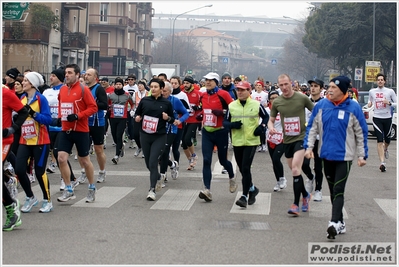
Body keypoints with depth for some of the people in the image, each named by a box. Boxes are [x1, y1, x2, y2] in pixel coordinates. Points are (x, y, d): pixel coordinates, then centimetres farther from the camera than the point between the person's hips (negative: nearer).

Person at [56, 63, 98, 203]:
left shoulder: (83, 89, -11)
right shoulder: (62, 89, 7)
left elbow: (93, 107, -13)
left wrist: (78, 116, -22)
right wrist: (60, 116, 8)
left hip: (80, 130, -5)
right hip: (65, 130, 5)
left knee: (85, 160, 8)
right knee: (61, 158, -6)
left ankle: (92, 188, 27)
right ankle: (69, 190, 6)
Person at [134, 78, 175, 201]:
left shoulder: (166, 103, -2)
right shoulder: (144, 101, 2)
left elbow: (172, 120, 6)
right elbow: (137, 113, 13)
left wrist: (167, 118, -15)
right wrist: (137, 118, -9)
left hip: (159, 137, -3)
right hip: (145, 136, 3)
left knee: (153, 162, -14)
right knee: (148, 163, 13)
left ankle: (152, 189, -10)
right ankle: (158, 177, 44)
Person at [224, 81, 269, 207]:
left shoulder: (256, 105, 0)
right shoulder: (232, 106, 5)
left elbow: (266, 117, 13)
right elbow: (225, 122, 7)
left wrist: (261, 127, -5)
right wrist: (232, 125, -14)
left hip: (251, 141, -4)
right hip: (237, 142, 4)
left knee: (245, 168, -13)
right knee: (242, 169, 12)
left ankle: (244, 196, -9)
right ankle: (252, 188, 35)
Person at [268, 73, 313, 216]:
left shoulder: (302, 98, -7)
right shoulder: (277, 102, 3)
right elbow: (271, 120, 11)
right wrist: (271, 127, -11)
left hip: (301, 137, -5)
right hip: (287, 140, 5)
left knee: (295, 168, -19)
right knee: (294, 170, 14)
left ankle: (296, 204, -16)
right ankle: (305, 195, 37)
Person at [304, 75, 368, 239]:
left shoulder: (353, 108, -8)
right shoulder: (321, 106, -1)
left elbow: (361, 133, -1)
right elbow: (312, 128, 7)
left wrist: (362, 155, -1)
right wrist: (309, 146, -3)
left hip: (344, 156, -4)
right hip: (326, 155, 4)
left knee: (338, 190, -10)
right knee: (333, 190, 12)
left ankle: (334, 223, -15)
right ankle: (340, 223, 22)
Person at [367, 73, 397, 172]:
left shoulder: (390, 91, -1)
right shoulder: (372, 92, 5)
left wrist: (389, 103, -16)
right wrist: (369, 104, -1)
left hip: (387, 118, 0)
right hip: (377, 118, 0)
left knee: (387, 139, 14)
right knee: (380, 141, -10)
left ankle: (385, 149, 52)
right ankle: (382, 163, -14)